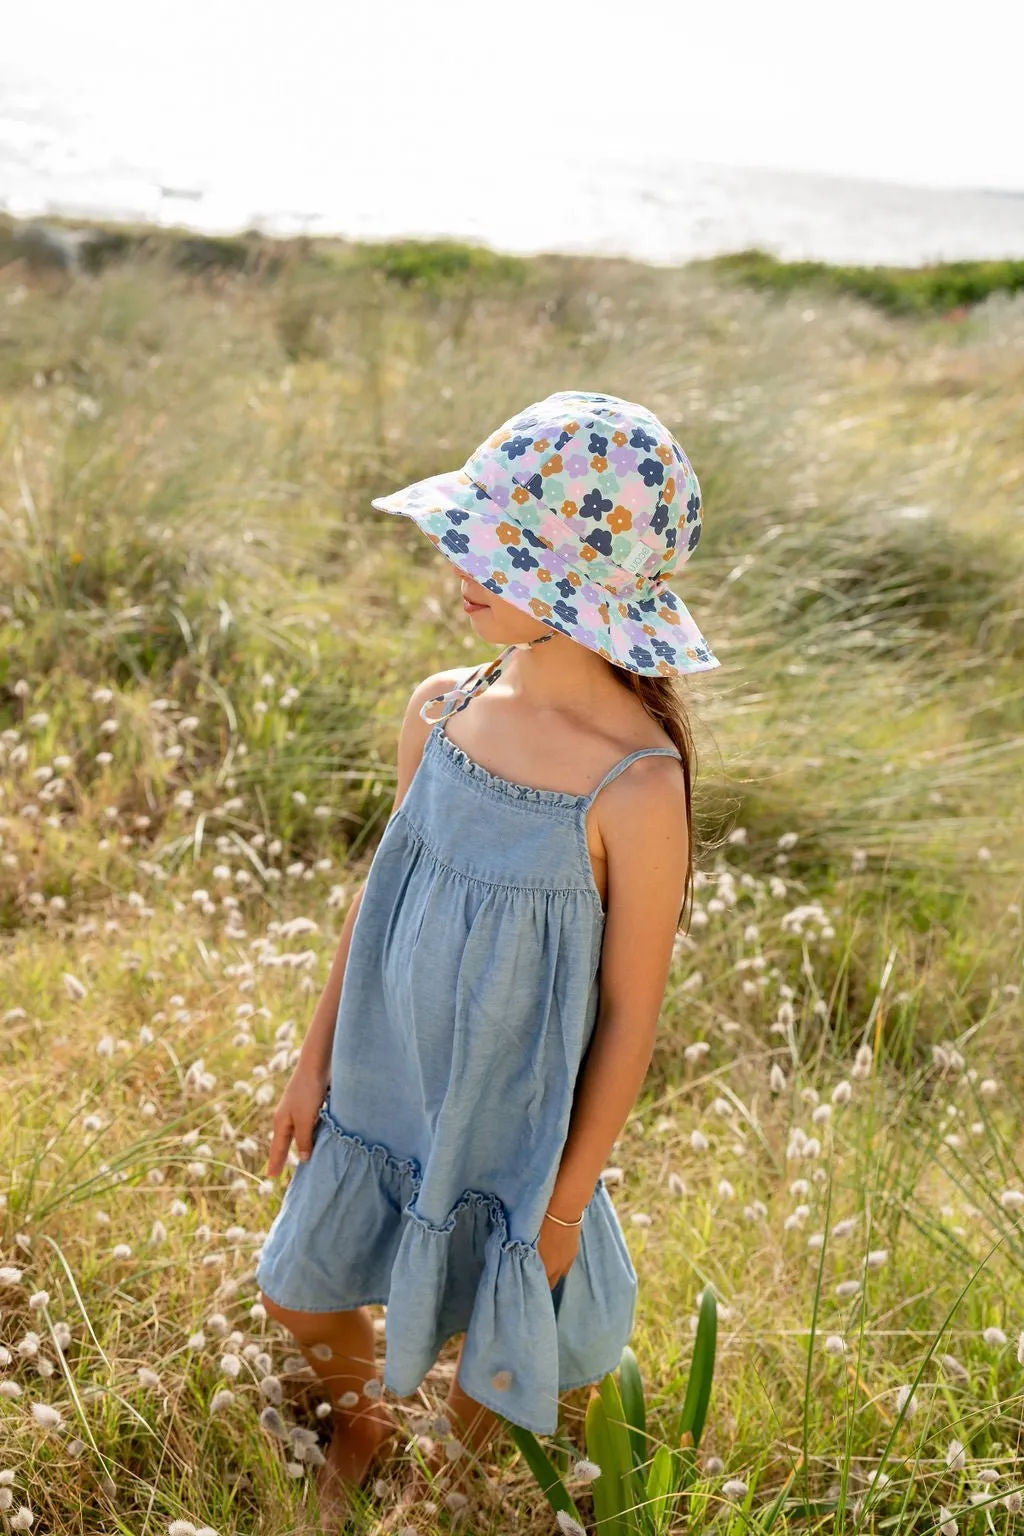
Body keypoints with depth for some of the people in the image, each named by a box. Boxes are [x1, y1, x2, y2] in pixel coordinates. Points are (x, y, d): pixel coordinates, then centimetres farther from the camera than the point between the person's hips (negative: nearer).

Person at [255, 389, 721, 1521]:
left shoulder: (636, 784, -27)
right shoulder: (441, 710, -9)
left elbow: (631, 1013, -17)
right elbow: (378, 894, 4)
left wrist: (568, 1202, -9)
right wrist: (316, 1061, 11)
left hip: (511, 1130, -5)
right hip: (381, 1095, 5)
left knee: (491, 1364, 18)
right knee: (301, 1297, 23)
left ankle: (454, 1469, 54)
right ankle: (364, 1423, 57)